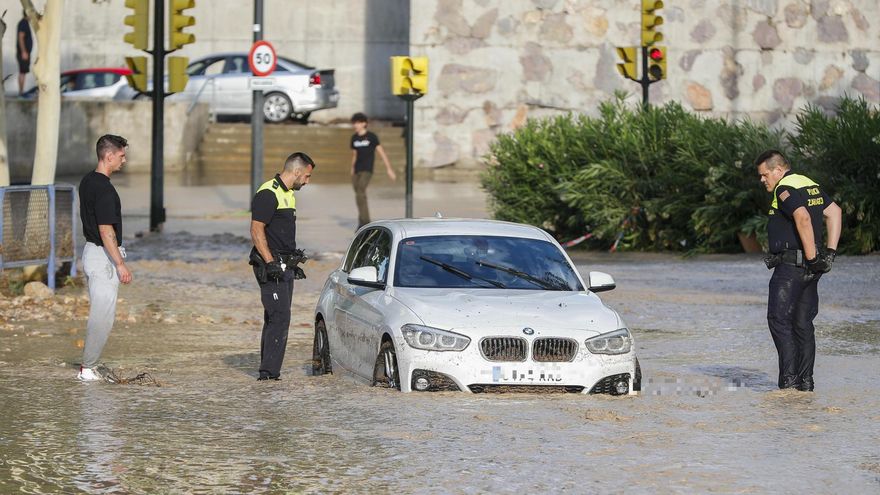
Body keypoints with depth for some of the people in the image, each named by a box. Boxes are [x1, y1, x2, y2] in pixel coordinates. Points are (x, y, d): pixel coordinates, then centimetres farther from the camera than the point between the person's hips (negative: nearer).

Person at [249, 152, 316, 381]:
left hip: (284, 267, 10)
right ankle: (269, 371, -16)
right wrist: (270, 263, -23)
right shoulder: (268, 194, -13)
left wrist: (294, 264, 26)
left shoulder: (288, 194, 18)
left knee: (275, 319, 10)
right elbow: (256, 231, -18)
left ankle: (268, 371, 13)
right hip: (270, 267, -10)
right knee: (280, 318, -15)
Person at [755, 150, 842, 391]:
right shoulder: (810, 185, 16)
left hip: (790, 266, -9)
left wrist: (811, 256, -22)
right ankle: (806, 382, 9)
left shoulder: (784, 189, -13)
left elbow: (803, 219, -27)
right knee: (803, 324, 10)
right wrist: (830, 251, 10)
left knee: (779, 320, -7)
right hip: (810, 270, 9)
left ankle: (789, 379, -14)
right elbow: (834, 212, 16)